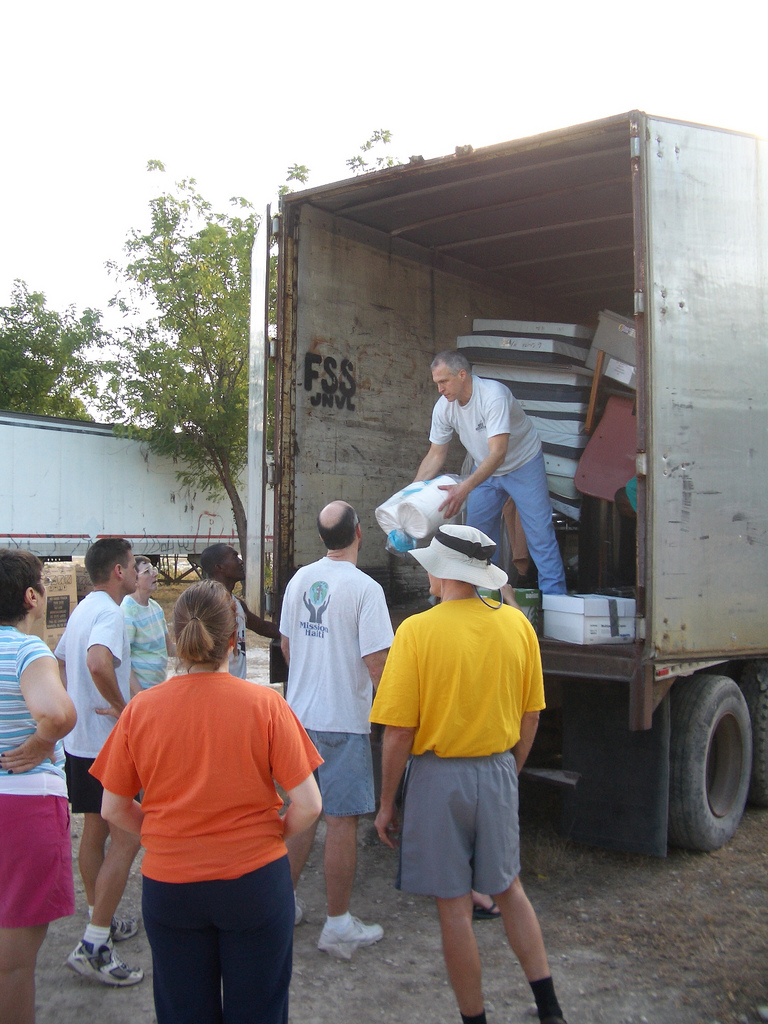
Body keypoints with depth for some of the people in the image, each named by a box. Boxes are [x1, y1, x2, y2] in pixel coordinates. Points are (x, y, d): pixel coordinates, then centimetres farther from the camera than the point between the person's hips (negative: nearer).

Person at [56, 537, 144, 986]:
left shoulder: (83, 609, 13)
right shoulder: (110, 613, -19)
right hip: (107, 743, -10)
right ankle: (93, 946, -4)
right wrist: (122, 707, -24)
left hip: (81, 742, 10)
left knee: (95, 833, 19)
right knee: (126, 839, -5)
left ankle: (102, 921, 32)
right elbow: (99, 663, -38)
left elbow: (59, 663, 25)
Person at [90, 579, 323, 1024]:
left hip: (168, 885, 2)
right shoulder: (265, 704, -15)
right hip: (256, 883, -1)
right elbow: (308, 806, -14)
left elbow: (114, 809, -1)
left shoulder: (141, 708, -10)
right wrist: (270, 837, 5)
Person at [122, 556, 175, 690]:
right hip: (139, 688, -7)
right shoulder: (126, 612, -15)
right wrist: (139, 693, -21)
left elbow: (169, 649, 16)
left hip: (159, 685, 7)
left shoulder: (155, 607, 10)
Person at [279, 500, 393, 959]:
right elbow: (377, 663, -19)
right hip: (344, 722, -7)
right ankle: (339, 926, 12)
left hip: (300, 715, 7)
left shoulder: (300, 580, 4)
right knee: (343, 821, 3)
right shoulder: (365, 588, -16)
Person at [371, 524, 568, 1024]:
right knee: (508, 888, 22)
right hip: (497, 773, 5)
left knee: (454, 907, 9)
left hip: (439, 776, -4)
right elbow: (530, 716, 5)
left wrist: (387, 802, -3)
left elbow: (399, 731, -15)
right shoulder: (517, 624, -3)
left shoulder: (417, 631, -16)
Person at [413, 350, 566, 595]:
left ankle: (554, 597, 1)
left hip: (523, 465, -6)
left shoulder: (493, 395, -33)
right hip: (484, 469, 6)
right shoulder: (443, 407, -13)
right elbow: (436, 455, -4)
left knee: (539, 532, -7)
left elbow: (498, 453, -39)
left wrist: (464, 488, -50)